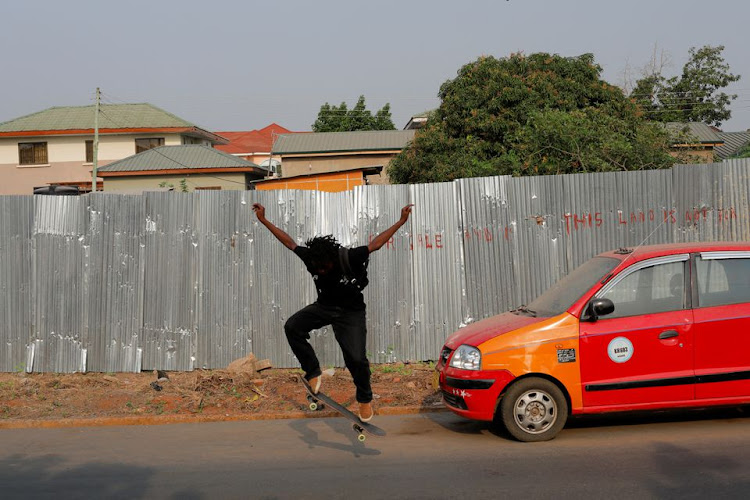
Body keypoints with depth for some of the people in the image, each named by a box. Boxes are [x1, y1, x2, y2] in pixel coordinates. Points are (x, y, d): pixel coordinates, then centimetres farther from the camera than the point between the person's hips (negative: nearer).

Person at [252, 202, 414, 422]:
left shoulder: (350, 258, -27)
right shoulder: (310, 257, -17)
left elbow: (375, 243, -21)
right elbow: (288, 241, -5)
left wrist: (401, 221, -22)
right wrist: (263, 220, -3)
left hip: (350, 312, -4)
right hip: (324, 306, 4)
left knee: (356, 358, -16)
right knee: (292, 326, -21)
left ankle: (365, 400, 12)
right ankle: (313, 373, -7)